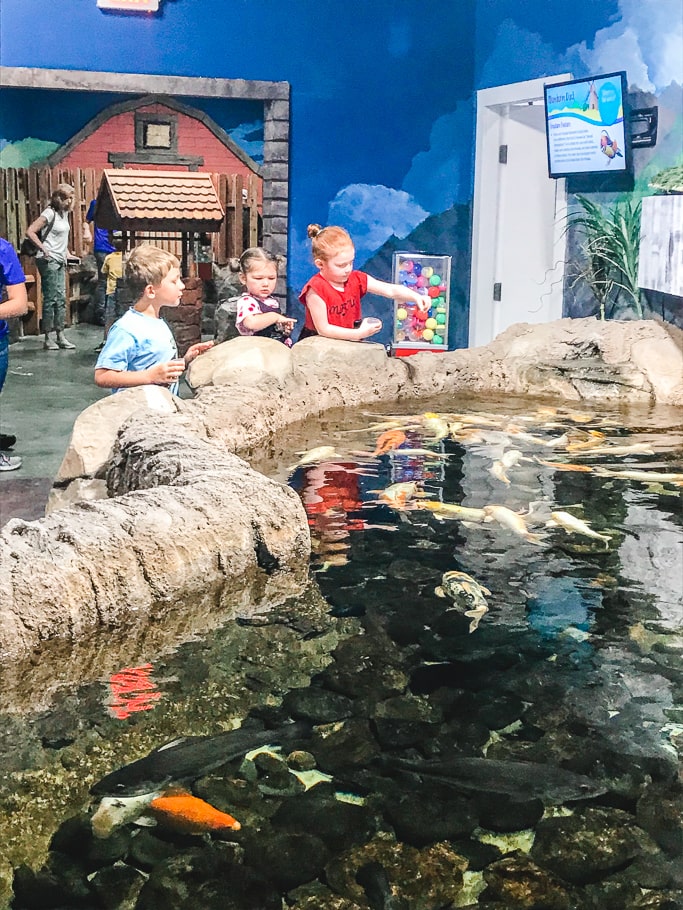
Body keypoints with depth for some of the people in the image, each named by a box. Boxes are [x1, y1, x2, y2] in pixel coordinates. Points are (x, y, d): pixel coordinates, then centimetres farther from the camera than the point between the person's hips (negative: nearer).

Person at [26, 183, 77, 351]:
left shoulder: (65, 213, 13)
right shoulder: (49, 214, -12)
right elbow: (30, 231, -19)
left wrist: (67, 253, 14)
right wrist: (43, 249, -20)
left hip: (60, 261, 8)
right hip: (49, 261, -8)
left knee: (61, 299, 8)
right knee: (50, 299, -6)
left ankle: (60, 336, 12)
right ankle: (47, 339, 0)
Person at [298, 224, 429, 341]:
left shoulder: (356, 280, 1)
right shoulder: (316, 290, -18)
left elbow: (391, 290, -3)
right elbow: (323, 329, -20)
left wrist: (416, 297, -22)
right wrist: (359, 334, -25)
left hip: (349, 341, 5)